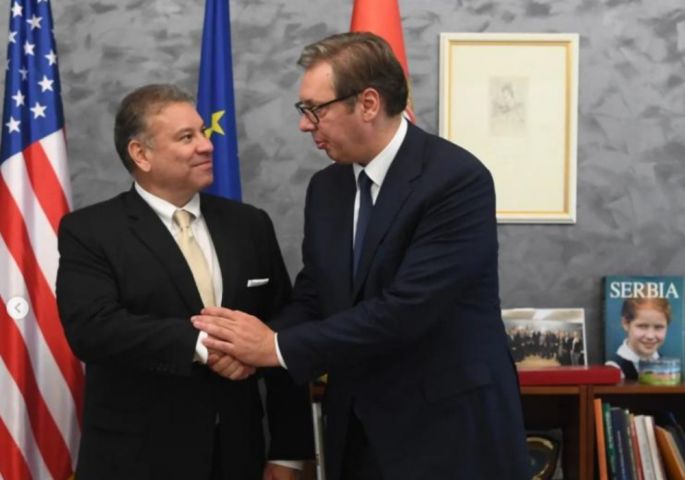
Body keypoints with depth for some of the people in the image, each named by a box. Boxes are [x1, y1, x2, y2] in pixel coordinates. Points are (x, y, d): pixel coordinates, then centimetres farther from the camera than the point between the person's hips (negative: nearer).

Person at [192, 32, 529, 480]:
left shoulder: (458, 179, -18)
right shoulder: (326, 187, 6)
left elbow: (404, 308, -24)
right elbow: (313, 296, 9)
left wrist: (279, 347, -20)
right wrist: (255, 343, -12)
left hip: (451, 429, -6)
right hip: (358, 430, 6)